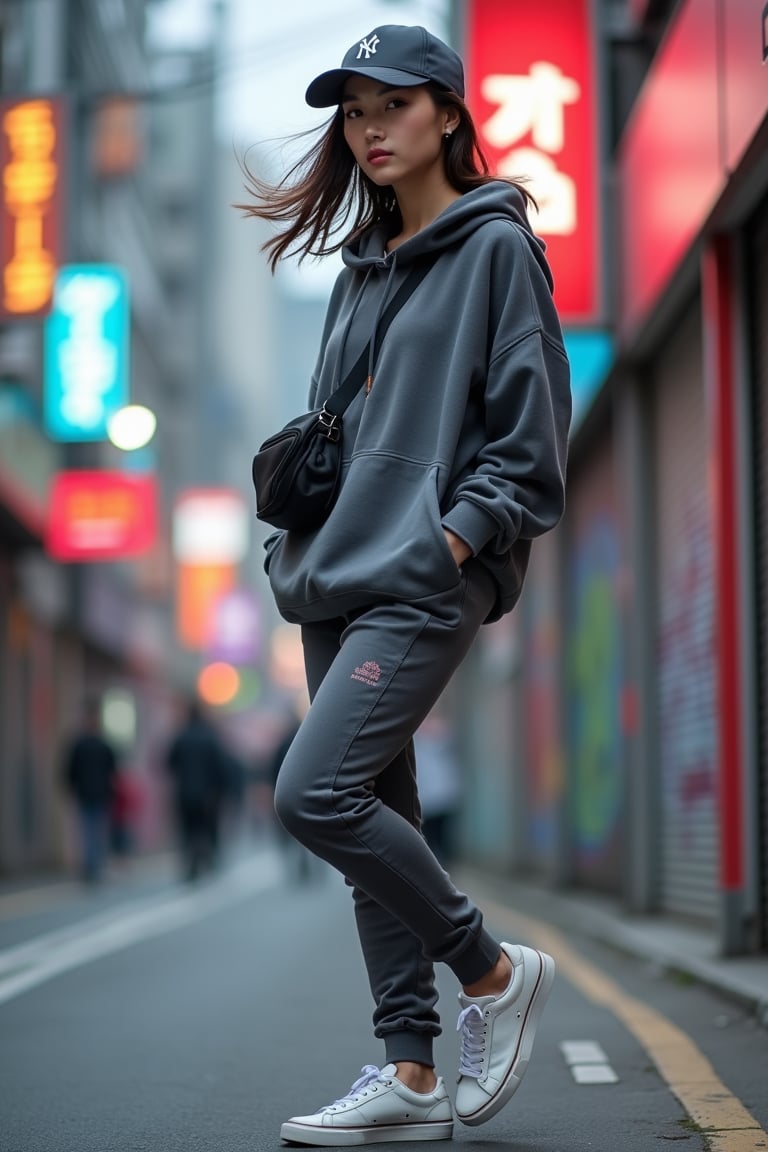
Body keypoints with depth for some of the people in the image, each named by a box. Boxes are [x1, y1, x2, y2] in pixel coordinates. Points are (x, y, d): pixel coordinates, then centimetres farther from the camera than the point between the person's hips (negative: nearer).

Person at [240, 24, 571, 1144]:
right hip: (337, 587, 8)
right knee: (378, 819, 6)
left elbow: (532, 433, -7)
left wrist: (451, 538, -15)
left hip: (425, 586, -8)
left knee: (315, 794, -18)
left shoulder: (495, 246, -2)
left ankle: (494, 969, 1)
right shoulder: (360, 269, 19)